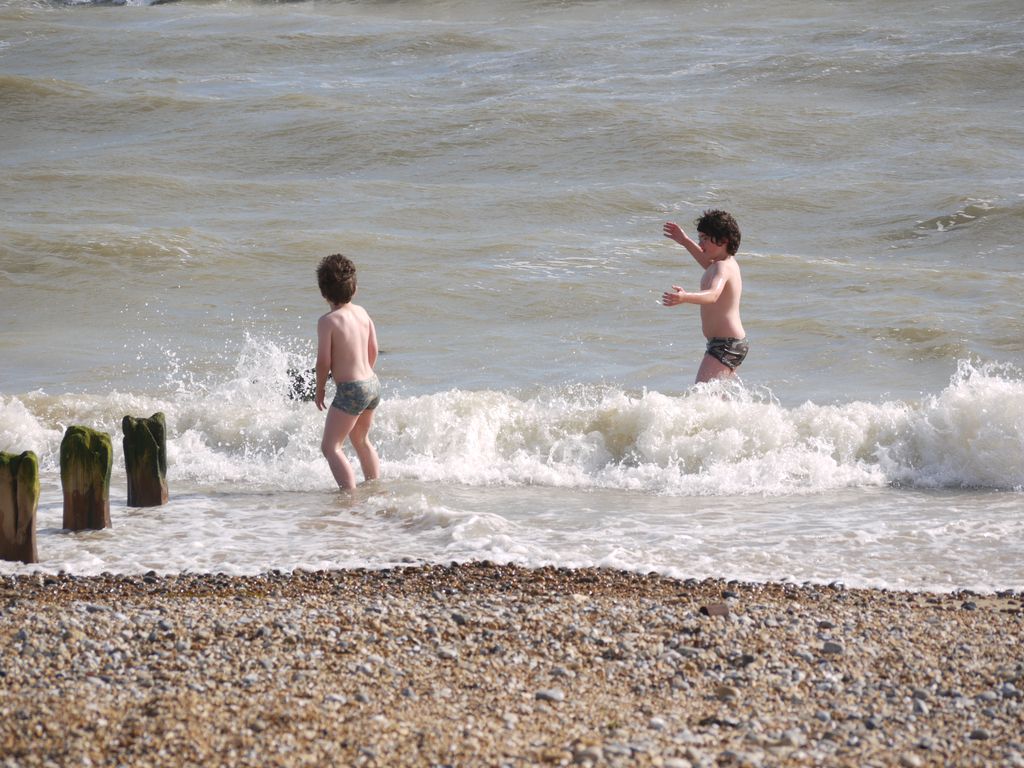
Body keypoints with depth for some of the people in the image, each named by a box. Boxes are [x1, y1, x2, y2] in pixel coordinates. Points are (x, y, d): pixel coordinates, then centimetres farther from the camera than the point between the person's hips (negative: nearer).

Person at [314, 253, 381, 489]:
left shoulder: (327, 321, -16)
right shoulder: (362, 313, 5)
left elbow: (324, 361, -14)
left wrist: (319, 389, 2)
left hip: (351, 390, -8)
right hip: (373, 384, 8)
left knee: (330, 447, -3)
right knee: (361, 440, 28)